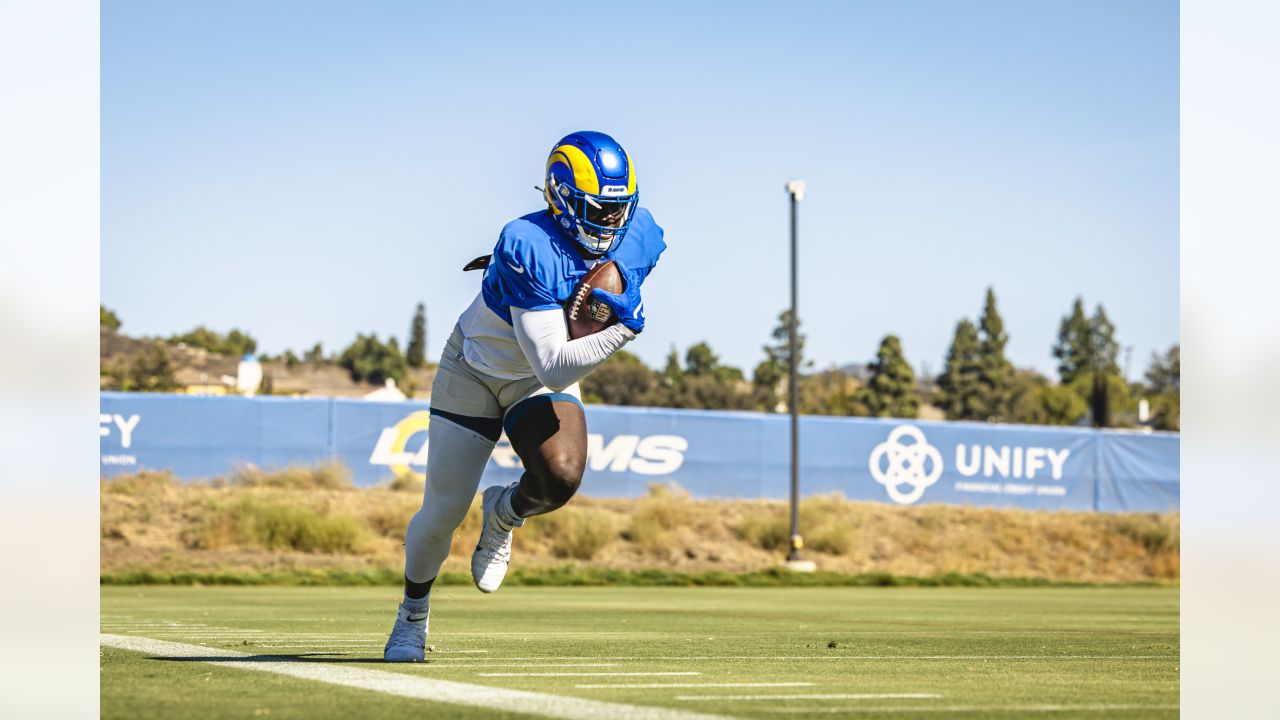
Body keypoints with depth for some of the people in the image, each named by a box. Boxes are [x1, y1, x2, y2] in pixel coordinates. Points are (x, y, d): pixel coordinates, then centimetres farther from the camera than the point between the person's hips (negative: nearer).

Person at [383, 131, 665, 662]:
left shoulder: (639, 238, -19)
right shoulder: (529, 247, -36)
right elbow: (553, 366, -39)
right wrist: (623, 331, -46)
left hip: (543, 380, 4)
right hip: (473, 372, -3)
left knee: (561, 478, -26)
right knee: (443, 509, 2)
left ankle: (503, 515, 11)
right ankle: (413, 612, 31)